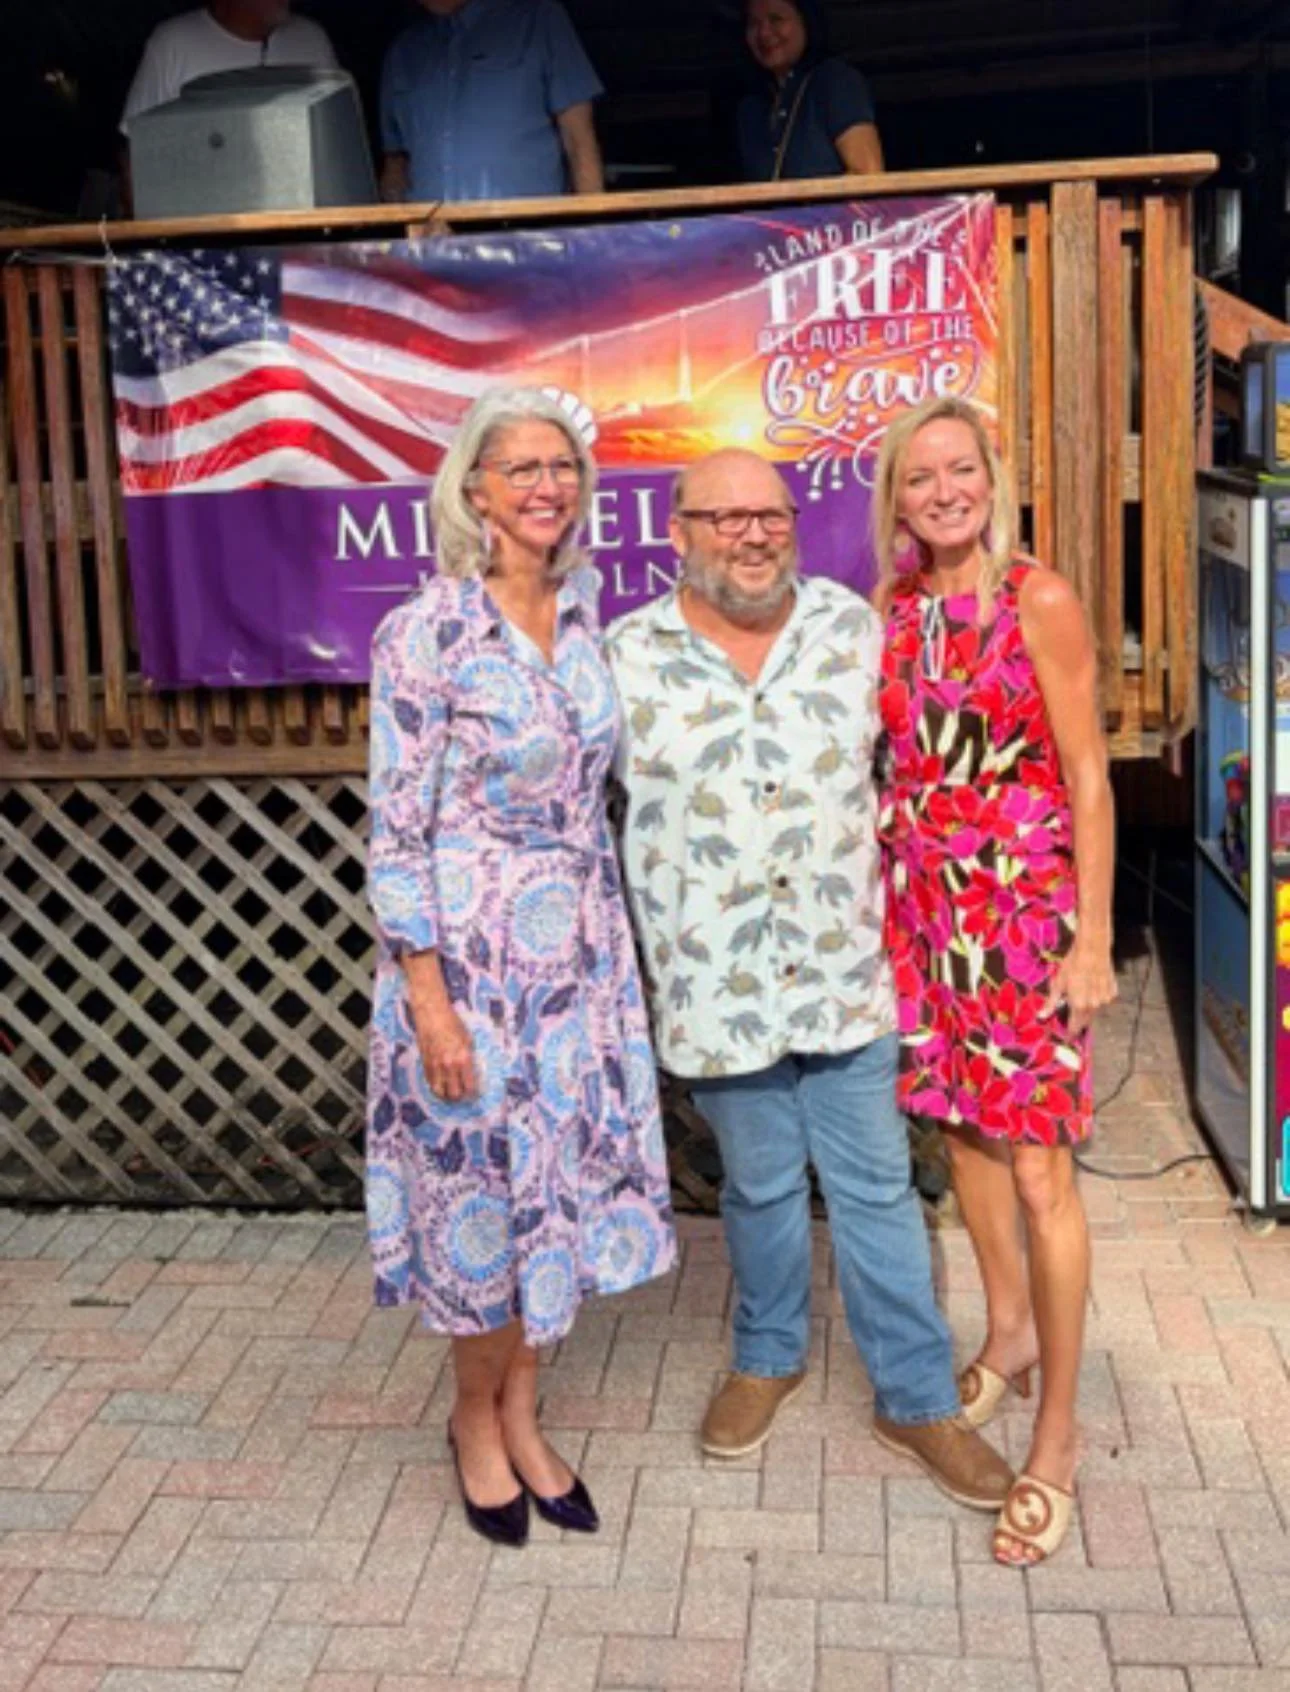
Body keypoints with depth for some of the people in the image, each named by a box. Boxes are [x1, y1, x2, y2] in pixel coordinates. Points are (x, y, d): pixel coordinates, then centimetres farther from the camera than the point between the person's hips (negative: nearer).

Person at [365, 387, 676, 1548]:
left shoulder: (582, 614, 4)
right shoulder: (426, 633, -14)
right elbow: (396, 828, -14)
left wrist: (621, 946, 13)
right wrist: (428, 999, -16)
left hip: (581, 951, 6)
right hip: (471, 956, -6)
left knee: (566, 1183, 13)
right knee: (485, 1190, 7)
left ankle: (523, 1418, 33)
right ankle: (477, 1419, 32)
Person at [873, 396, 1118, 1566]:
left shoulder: (1042, 601, -10)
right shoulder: (891, 609, 5)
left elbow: (1088, 779, -9)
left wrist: (1093, 939, -11)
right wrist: (883, 890, 12)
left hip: (1024, 907, -5)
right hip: (924, 904, 6)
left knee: (1036, 1167, -3)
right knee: (961, 1125, 18)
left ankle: (1058, 1435, 11)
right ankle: (1011, 1333, 41)